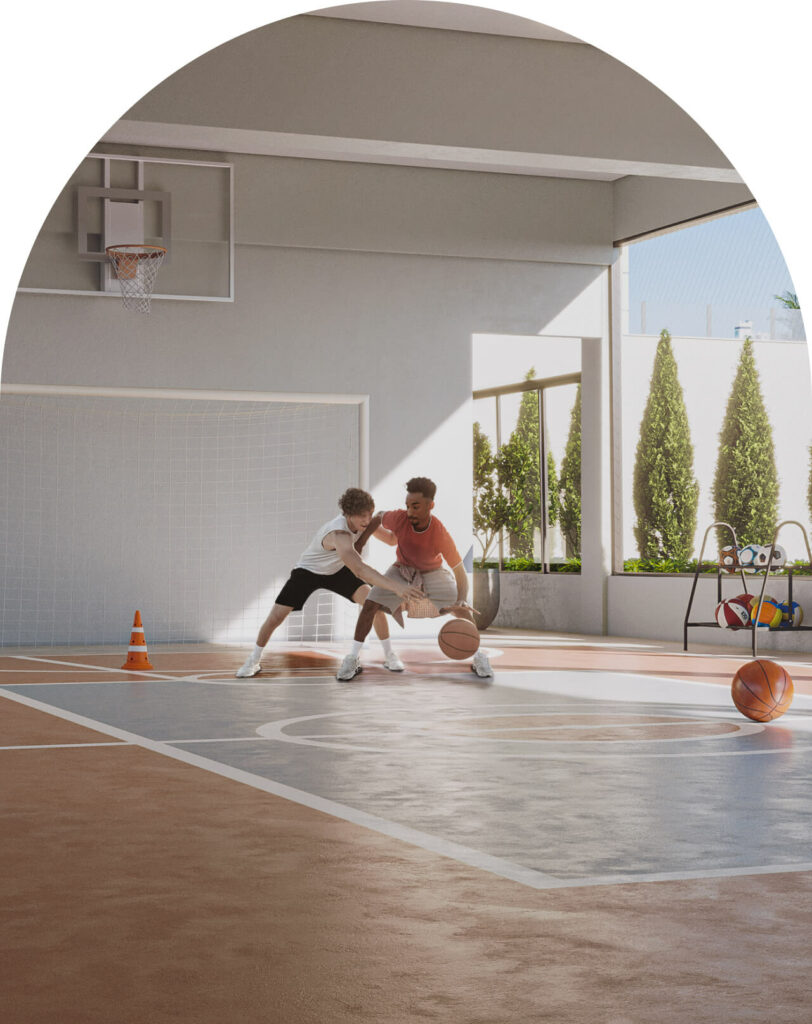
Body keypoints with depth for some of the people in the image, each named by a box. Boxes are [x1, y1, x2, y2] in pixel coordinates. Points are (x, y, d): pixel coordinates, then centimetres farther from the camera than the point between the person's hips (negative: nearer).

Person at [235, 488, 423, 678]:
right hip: (308, 571, -5)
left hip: (337, 570, 6)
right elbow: (359, 570, -57)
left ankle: (389, 655, -1)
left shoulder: (359, 521, -18)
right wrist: (395, 586, -68)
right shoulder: (338, 535, -43)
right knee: (276, 617, -10)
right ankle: (254, 660, 15)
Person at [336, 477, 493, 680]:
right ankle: (353, 659, -3)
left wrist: (462, 600, -39)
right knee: (370, 604, -15)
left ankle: (478, 657, 6)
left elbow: (459, 571, -27)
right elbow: (377, 520, -5)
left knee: (461, 610, -15)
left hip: (432, 572, -1)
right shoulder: (399, 518, -30)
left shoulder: (441, 535, -34)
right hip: (401, 570, 1)